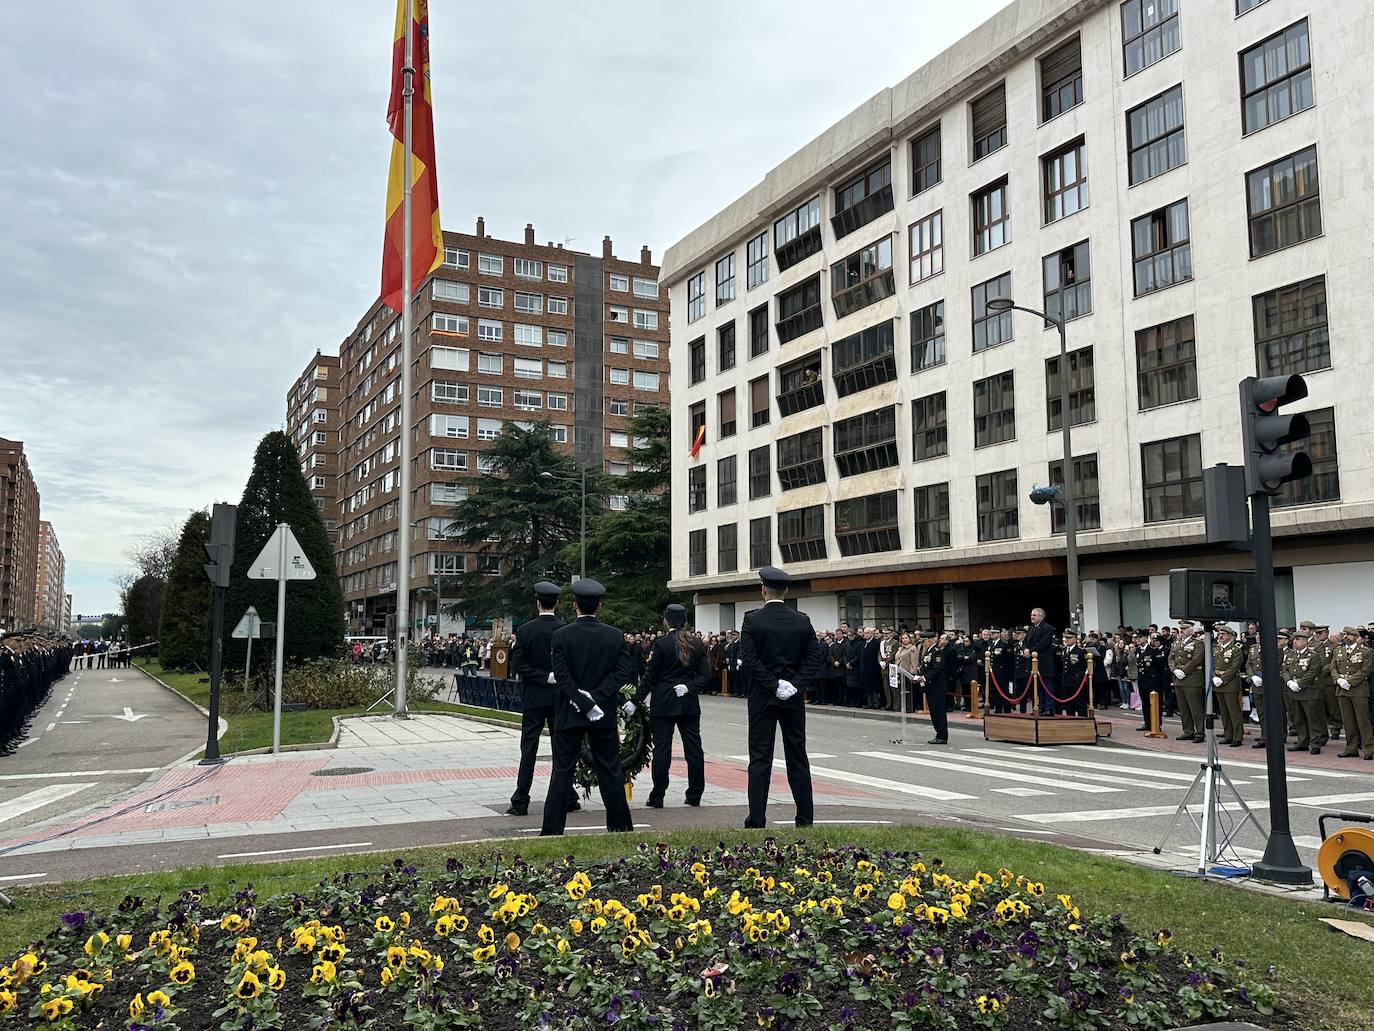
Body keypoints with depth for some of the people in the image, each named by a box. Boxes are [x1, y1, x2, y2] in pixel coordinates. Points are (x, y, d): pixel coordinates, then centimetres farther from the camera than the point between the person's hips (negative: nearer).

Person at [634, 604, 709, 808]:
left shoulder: (660, 644, -9)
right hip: (689, 705, 4)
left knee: (661, 749, 0)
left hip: (663, 704, -4)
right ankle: (694, 795, 14)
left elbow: (650, 676, -9)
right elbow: (705, 675, 0)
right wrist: (689, 687, -6)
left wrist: (637, 701, -4)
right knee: (693, 747, 9)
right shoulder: (697, 644, 4)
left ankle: (657, 798, 3)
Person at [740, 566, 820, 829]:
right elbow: (814, 659, -2)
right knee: (798, 758, 10)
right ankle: (805, 820, 13)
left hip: (762, 698, -3)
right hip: (793, 698, 3)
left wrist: (773, 685, -11)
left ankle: (756, 821, 0)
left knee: (760, 759, 1)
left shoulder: (752, 620, -7)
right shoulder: (802, 622, 3)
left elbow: (749, 659, -14)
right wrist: (795, 684, -7)